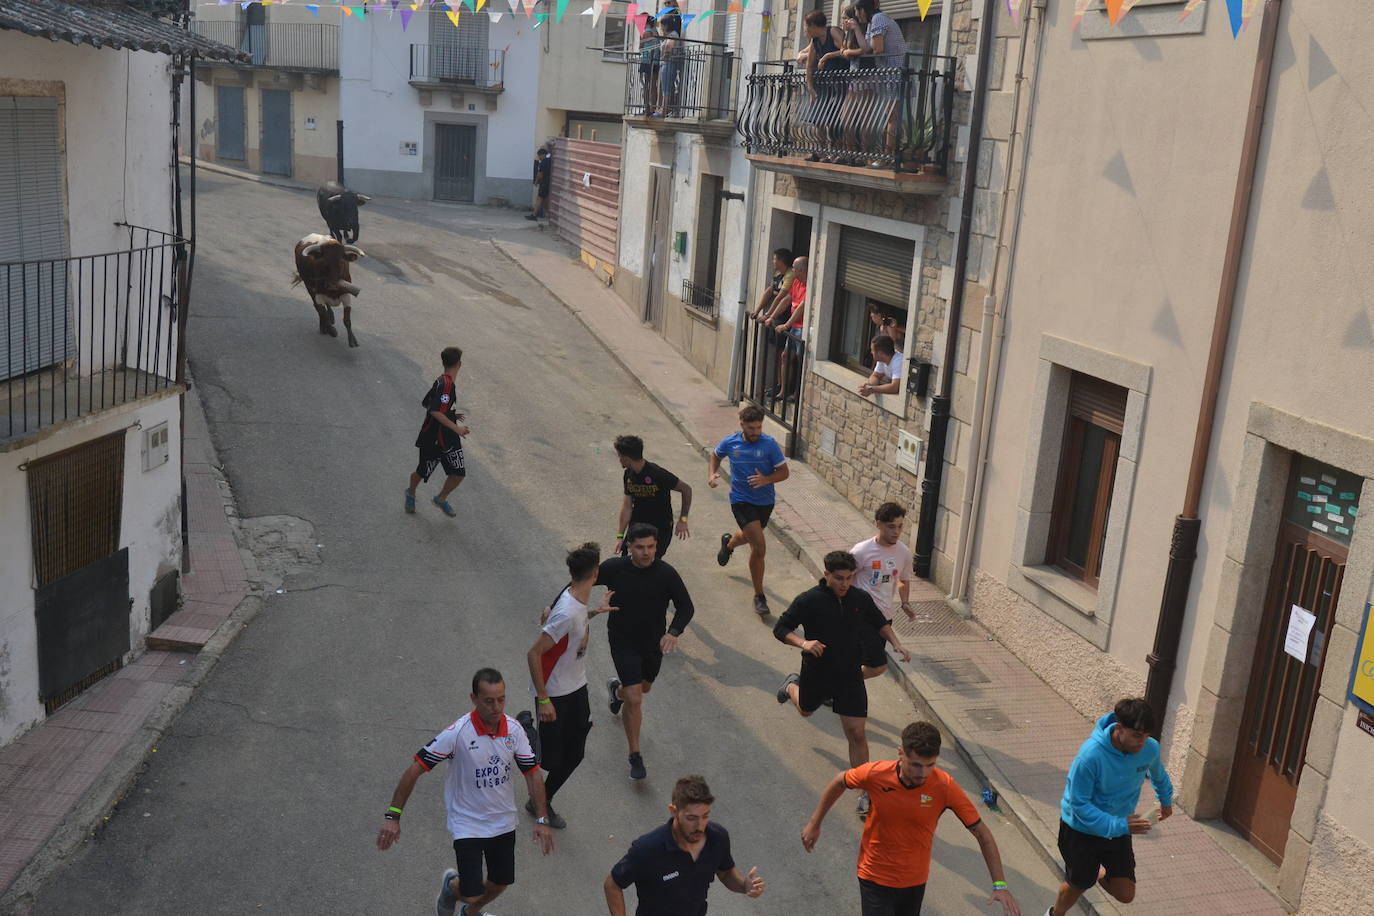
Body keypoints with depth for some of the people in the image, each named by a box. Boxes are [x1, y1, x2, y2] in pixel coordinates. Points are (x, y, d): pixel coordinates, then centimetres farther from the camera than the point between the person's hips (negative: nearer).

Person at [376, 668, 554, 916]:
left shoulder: (514, 729, -11)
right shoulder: (457, 733, -25)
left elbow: (532, 772, -1)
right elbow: (415, 768, -20)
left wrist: (541, 820, -5)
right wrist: (392, 816, -21)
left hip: (503, 822, 5)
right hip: (467, 825, -5)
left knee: (500, 884, 17)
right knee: (472, 894, -8)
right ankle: (452, 884, 30)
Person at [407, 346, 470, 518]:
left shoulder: (441, 381, 5)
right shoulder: (446, 384, -24)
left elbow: (425, 404, 16)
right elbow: (435, 412, -31)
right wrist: (456, 428, -28)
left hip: (449, 439, 8)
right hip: (433, 438, -8)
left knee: (459, 473, 2)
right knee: (423, 472, 13)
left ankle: (441, 499, 25)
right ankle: (411, 493, 43)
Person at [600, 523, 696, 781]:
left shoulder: (666, 573, -18)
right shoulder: (614, 568, -19)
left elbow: (686, 607, -10)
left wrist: (673, 632, -27)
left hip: (653, 642, 3)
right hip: (622, 641, -3)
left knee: (644, 688, 26)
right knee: (634, 700, -9)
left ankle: (617, 689, 62)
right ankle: (635, 757, 8)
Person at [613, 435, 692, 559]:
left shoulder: (658, 474, -23)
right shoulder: (629, 474, -3)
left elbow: (686, 490, -14)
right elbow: (627, 506, -1)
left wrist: (683, 520, -15)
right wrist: (620, 536, -5)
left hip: (660, 529, -6)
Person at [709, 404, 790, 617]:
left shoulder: (769, 444, -13)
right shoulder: (730, 442, -9)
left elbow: (784, 472, -8)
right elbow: (714, 455, 12)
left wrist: (766, 480, -27)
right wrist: (712, 474, -6)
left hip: (765, 501, 3)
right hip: (741, 501, -3)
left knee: (749, 536, 29)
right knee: (759, 546, -16)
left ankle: (729, 543, 67)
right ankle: (759, 596, -2)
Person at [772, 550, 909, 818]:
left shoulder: (861, 598, -7)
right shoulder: (809, 601, -19)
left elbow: (879, 623, 13)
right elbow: (780, 628, -15)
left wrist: (896, 644, -3)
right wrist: (803, 643, -33)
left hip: (850, 676, 1)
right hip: (817, 673, -1)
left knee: (857, 733, -5)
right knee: (806, 709, 29)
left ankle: (865, 794, 4)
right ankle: (792, 685, 64)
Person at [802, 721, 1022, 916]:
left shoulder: (944, 786, -22)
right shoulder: (875, 774, -23)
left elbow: (982, 834, -13)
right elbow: (840, 782, -1)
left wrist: (1000, 885, -19)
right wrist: (814, 824, 8)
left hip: (915, 880, 2)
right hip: (875, 877, -2)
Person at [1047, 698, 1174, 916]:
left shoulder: (1150, 749, -17)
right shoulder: (1091, 754, -34)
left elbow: (1158, 774, 9)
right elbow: (1079, 804, -27)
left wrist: (1166, 800, 26)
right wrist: (1118, 825, -35)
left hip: (1119, 829, 4)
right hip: (1081, 830, -4)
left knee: (1126, 895, 3)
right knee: (1078, 886, 14)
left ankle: (1099, 872, 38)